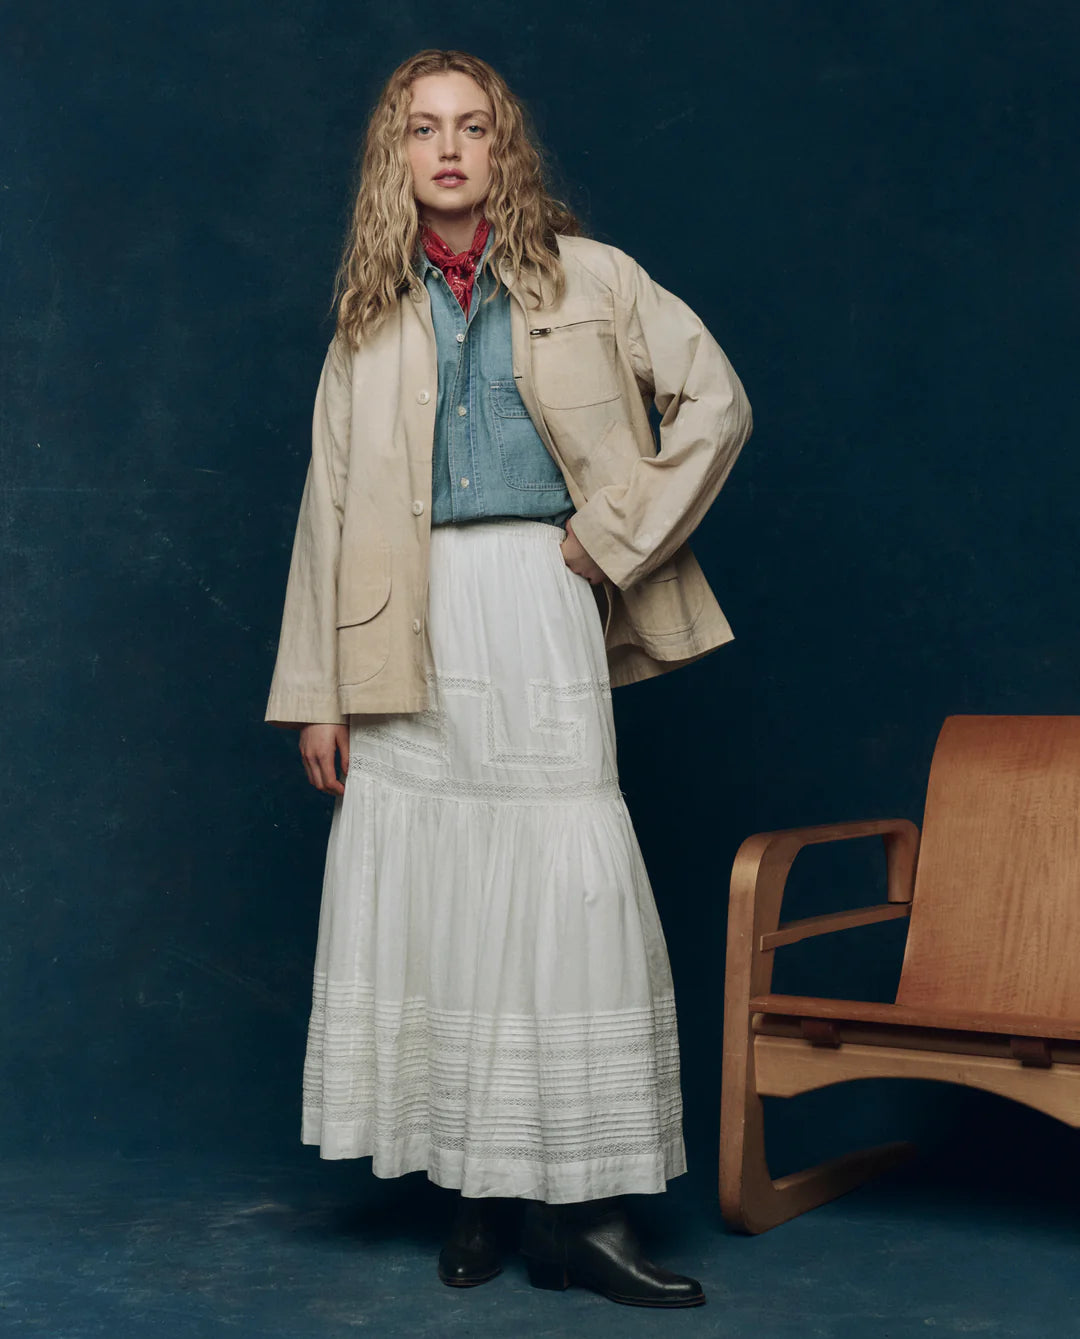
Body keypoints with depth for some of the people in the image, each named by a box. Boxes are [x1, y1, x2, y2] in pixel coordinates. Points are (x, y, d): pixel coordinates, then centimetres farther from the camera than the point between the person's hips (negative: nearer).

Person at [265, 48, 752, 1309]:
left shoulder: (585, 279, 8)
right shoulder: (370, 315, 14)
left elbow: (715, 403, 6)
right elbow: (330, 503, 11)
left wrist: (616, 532, -1)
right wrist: (317, 690, 7)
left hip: (533, 604, -2)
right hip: (409, 629, 2)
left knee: (567, 891, -7)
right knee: (427, 893, 0)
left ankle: (578, 1207, -1)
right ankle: (474, 1187, 11)